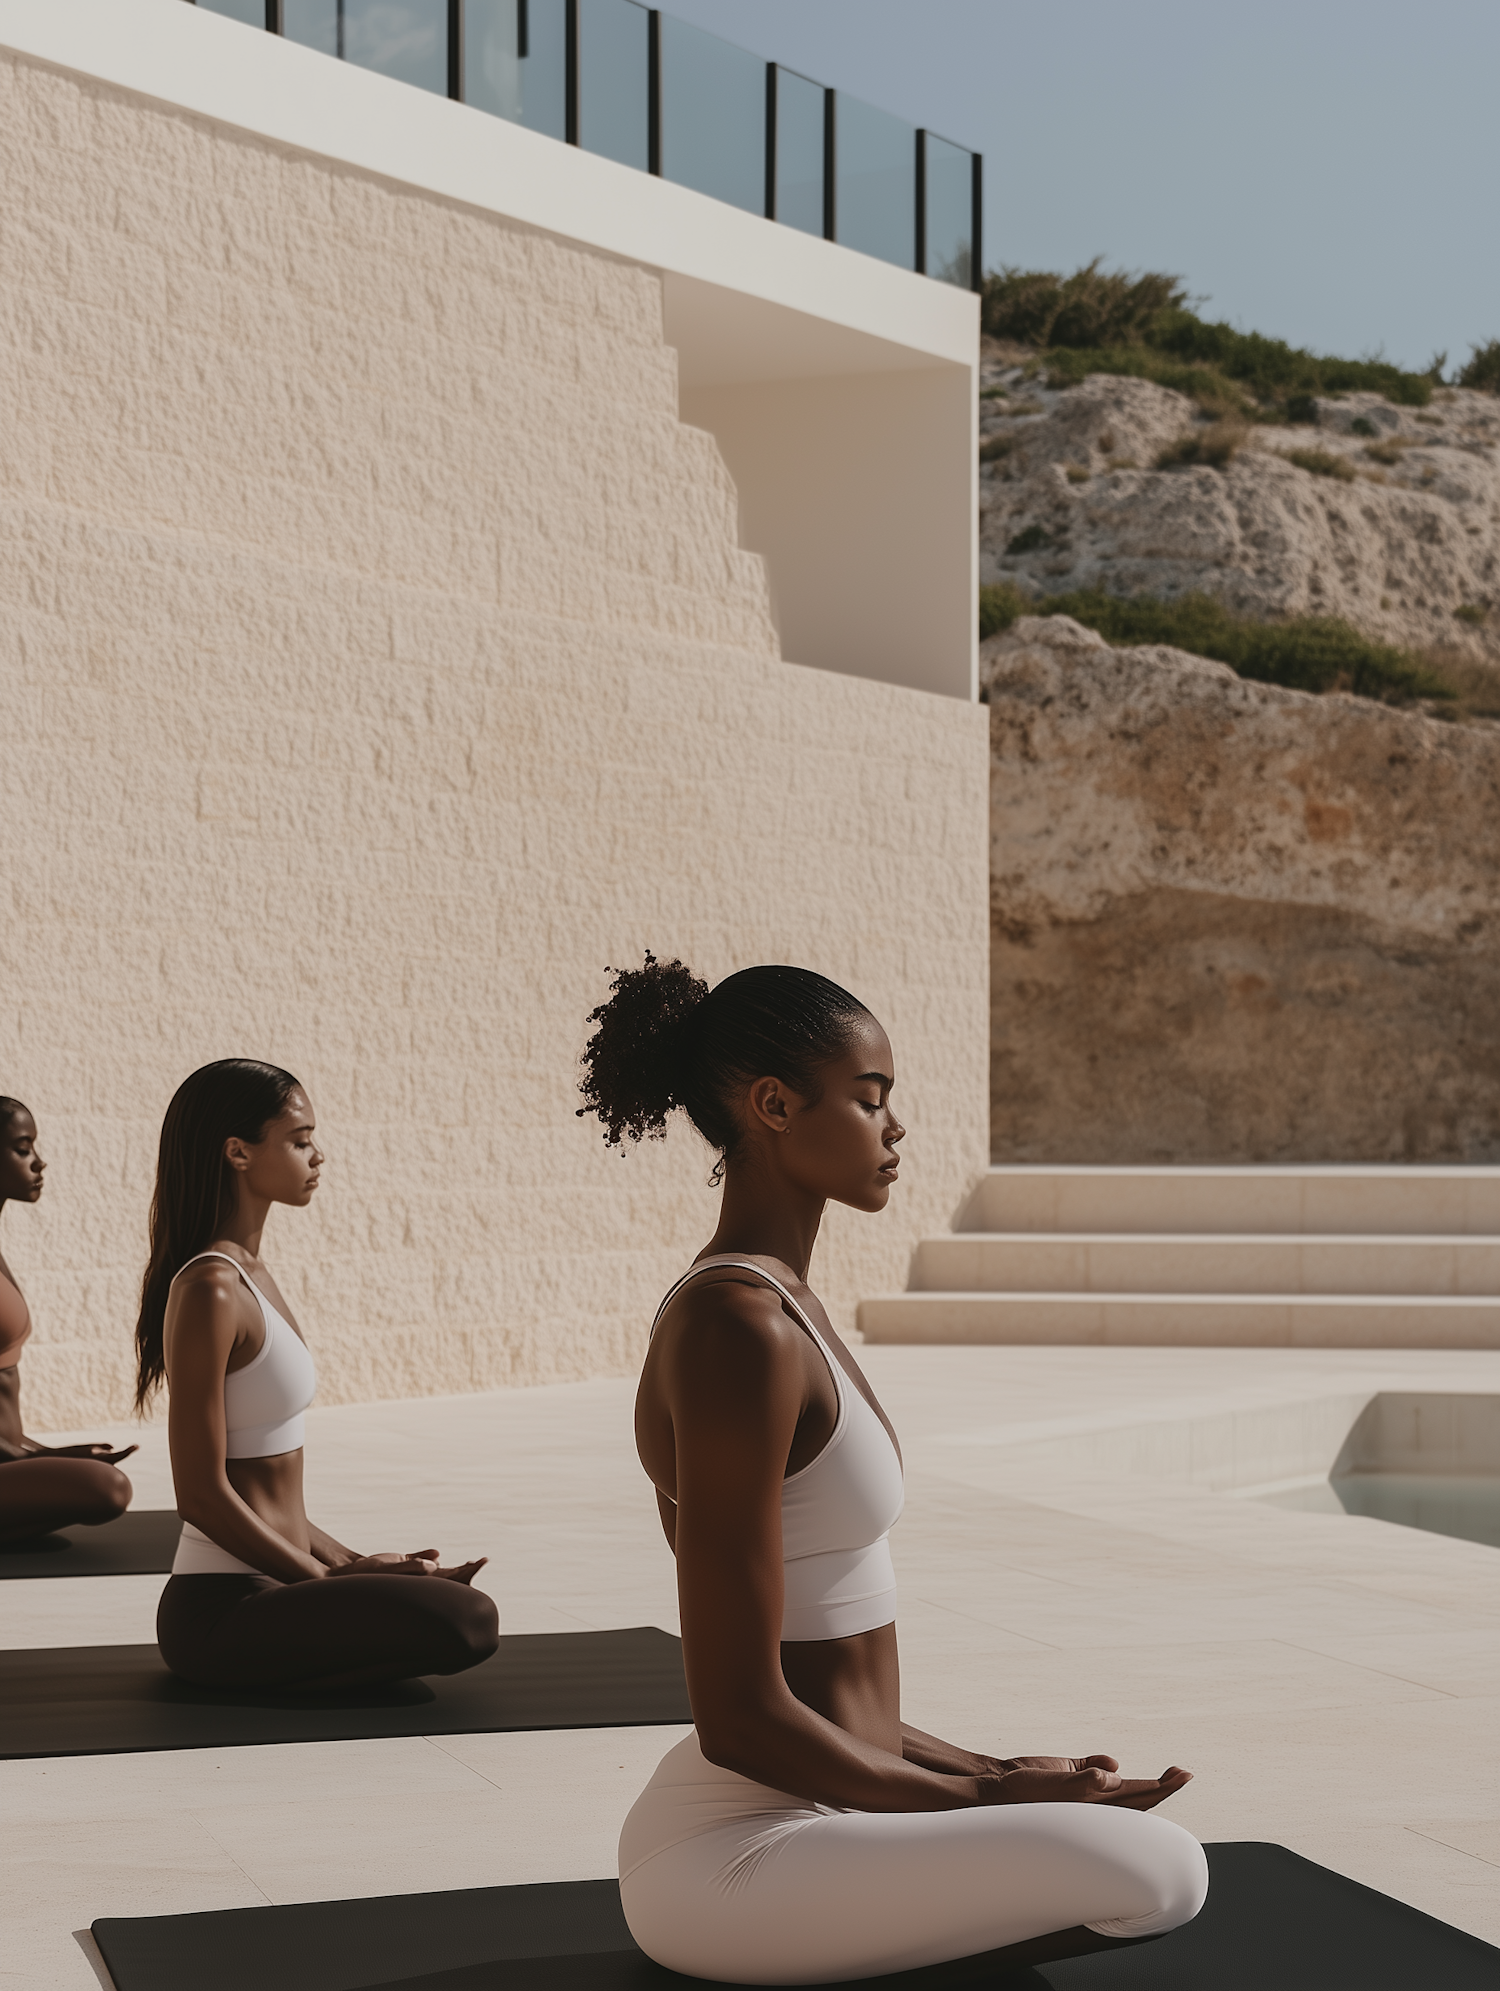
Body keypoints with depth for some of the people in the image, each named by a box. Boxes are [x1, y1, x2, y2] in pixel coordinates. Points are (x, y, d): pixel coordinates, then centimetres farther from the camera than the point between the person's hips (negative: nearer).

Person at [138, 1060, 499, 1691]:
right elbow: (202, 1494, -19)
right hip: (219, 1610, -10)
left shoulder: (250, 1274, 13)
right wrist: (330, 1578, -13)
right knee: (465, 1622, -23)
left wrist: (346, 1560, 8)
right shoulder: (209, 1291, -17)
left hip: (261, 1586, 10)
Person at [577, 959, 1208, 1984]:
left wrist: (986, 1774, 10)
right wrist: (985, 1795, -11)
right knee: (1159, 1871, -21)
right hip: (733, 1865, -10)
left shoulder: (770, 1303, 12)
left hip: (786, 1820, 10)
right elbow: (741, 1721, -22)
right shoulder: (739, 1334, -20)